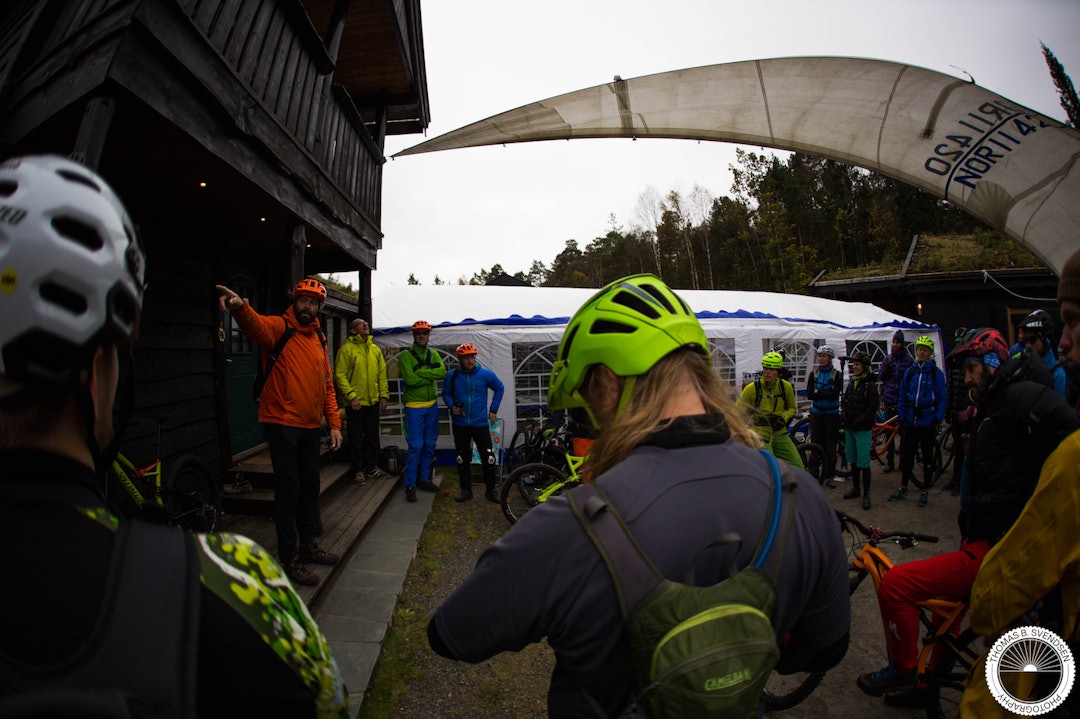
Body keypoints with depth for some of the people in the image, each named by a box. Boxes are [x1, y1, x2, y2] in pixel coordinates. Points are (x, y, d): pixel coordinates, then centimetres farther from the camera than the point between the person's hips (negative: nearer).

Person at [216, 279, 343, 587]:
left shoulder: (319, 340, 12)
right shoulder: (279, 327, -7)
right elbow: (257, 327, -33)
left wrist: (334, 424, 8)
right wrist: (241, 307, -55)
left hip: (311, 425, 7)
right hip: (282, 423, -7)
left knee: (310, 486, 17)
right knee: (289, 489, -1)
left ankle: (308, 544, 35)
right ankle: (289, 558, 13)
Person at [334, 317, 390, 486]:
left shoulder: (375, 349, 9)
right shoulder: (347, 349, -8)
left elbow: (382, 374, 11)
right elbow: (339, 375, -12)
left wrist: (384, 395, 3)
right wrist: (351, 396, -19)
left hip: (373, 401, 5)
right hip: (355, 402, -5)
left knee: (373, 437, 14)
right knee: (356, 438, 5)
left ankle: (372, 468, 26)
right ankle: (358, 470, 16)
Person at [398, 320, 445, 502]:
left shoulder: (433, 355, 9)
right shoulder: (406, 355, -6)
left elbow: (442, 372, -10)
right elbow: (410, 379, -20)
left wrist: (420, 372, -18)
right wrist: (431, 376, -12)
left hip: (431, 405, 5)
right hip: (414, 406, -5)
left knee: (430, 444, 12)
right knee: (415, 446, -7)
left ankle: (424, 479, 26)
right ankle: (410, 485, 4)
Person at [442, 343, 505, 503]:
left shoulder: (486, 374, -7)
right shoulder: (452, 376, -4)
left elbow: (499, 388, 9)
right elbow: (446, 394, 11)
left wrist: (493, 410, 7)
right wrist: (452, 406, -8)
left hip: (481, 424, -1)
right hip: (460, 425, 1)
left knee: (489, 459, -3)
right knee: (462, 459, 10)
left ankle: (490, 490, 14)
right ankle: (466, 490, 25)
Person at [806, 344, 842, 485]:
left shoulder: (836, 375, -2)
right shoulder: (814, 374, 5)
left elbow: (834, 394, -15)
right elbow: (809, 394, -5)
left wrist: (818, 392, -11)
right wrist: (826, 393, -13)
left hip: (832, 414, -2)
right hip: (816, 413, 2)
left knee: (831, 446, 3)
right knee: (816, 444, 0)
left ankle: (829, 476, 15)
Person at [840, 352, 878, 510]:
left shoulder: (870, 385, -9)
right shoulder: (852, 381, 12)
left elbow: (872, 409, -14)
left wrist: (857, 422, -18)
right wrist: (845, 420, 5)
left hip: (863, 429, -7)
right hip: (849, 428, 7)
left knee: (863, 463, -4)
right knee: (853, 460, 14)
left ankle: (866, 494, 5)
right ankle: (855, 488, 26)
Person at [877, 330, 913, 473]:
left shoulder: (909, 360, 0)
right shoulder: (888, 359, 9)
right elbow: (880, 376, 4)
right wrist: (887, 365, -11)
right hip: (889, 401, 2)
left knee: (904, 432, 2)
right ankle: (890, 461, 12)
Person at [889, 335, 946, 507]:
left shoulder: (936, 373, -3)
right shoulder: (909, 372, 7)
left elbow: (941, 399, -4)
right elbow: (902, 396, 10)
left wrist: (937, 419, -11)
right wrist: (902, 416, 4)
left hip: (927, 423, -3)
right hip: (910, 422, 3)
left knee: (928, 457, 8)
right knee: (906, 456, 10)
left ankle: (925, 492, 20)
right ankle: (903, 489, 22)